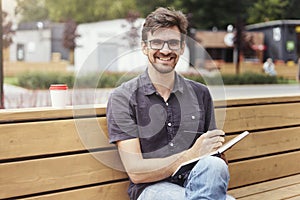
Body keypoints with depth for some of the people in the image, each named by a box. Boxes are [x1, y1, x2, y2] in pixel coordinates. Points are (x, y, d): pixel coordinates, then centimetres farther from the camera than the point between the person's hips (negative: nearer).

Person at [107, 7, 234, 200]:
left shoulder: (200, 93, 12)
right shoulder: (123, 98, -1)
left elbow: (212, 153, 15)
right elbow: (135, 172, -7)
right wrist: (191, 155, -17)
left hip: (198, 181, 5)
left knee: (214, 166, -34)